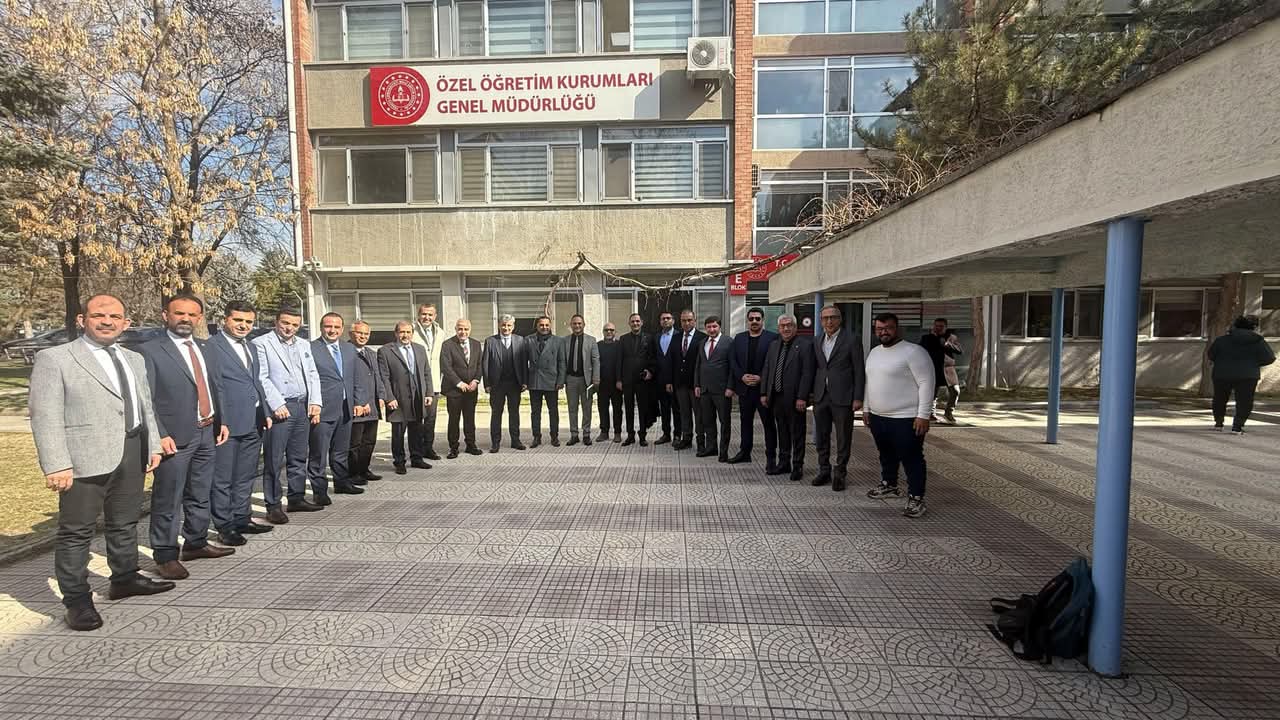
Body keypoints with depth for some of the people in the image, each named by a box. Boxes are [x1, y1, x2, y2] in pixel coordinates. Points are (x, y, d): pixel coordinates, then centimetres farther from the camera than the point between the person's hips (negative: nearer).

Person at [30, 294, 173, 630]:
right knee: (76, 531, 3)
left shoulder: (134, 359, 15)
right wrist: (57, 465, -18)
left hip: (133, 454, 6)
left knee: (125, 523, 18)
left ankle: (124, 579, 32)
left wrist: (153, 445, 12)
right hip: (85, 458, -6)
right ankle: (77, 599, 14)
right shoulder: (54, 358, -5)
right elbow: (45, 415, -11)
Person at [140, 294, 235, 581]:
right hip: (175, 437, -7)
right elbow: (145, 399, -10)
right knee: (168, 500, 1)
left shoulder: (205, 349, 14)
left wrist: (220, 421, 12)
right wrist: (159, 435, -16)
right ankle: (165, 555, 13)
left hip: (207, 432, 7)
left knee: (200, 495, 16)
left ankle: (196, 543, 29)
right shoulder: (150, 351, -7)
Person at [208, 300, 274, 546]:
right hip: (228, 423, -8)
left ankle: (242, 519, 26)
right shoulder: (211, 347, -9)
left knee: (246, 476, 16)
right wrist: (220, 422, -16)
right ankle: (224, 526, 13)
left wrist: (265, 413, 16)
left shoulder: (250, 347, 17)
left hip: (253, 423, 8)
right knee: (222, 479, 4)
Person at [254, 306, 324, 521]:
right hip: (279, 408, -6)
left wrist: (315, 402, 4)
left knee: (299, 458, 13)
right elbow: (261, 378, -9)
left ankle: (297, 498, 23)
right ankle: (273, 506, 6)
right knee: (274, 460, -1)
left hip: (303, 407, 6)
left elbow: (313, 375, 16)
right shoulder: (261, 344, -3)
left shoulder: (304, 345, 16)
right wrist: (277, 404, -15)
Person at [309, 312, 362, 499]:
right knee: (318, 453, 1)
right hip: (322, 410, -6)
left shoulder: (349, 349, 12)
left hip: (345, 409, 6)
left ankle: (342, 482, 33)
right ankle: (319, 489, 11)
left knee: (341, 451, 19)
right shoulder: (310, 349, -8)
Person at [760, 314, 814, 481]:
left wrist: (802, 397, -17)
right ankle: (784, 463, 27)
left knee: (797, 434, 5)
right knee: (782, 432, 16)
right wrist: (764, 393, 8)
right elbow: (766, 370, 14)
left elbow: (807, 373, -13)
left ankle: (797, 466, 16)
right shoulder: (774, 346, 13)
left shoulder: (805, 345, -7)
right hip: (776, 397, 6)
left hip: (794, 398, -6)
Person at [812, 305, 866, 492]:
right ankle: (824, 471, 26)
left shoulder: (852, 341, -5)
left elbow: (859, 371, -6)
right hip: (820, 397, 5)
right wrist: (811, 393, 8)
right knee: (821, 437, 12)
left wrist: (858, 398, -10)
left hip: (842, 398, -5)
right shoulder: (817, 342, 10)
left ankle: (839, 474, 16)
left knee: (843, 439, 4)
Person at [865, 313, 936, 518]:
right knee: (886, 455, 21)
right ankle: (889, 486, 39)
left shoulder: (913, 352, -14)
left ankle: (916, 498, 11)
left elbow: (927, 383, -16)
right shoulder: (874, 352, 11)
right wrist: (867, 408, 17)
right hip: (877, 417, 8)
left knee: (911, 459, 0)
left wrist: (923, 415, -20)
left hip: (905, 419, -8)